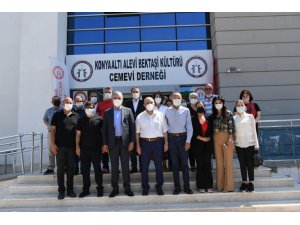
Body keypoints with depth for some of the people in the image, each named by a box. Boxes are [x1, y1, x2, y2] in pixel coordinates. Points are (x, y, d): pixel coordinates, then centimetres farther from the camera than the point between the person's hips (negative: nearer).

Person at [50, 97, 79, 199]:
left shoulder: (76, 116, 8)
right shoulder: (57, 115, 3)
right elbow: (52, 130, 1)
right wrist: (53, 144, -7)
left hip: (72, 146, 2)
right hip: (60, 146, -1)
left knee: (70, 168, 8)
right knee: (60, 168, 4)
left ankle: (70, 189, 19)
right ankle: (61, 190, 14)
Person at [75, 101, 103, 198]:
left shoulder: (99, 119, -2)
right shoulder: (81, 120, 6)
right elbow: (78, 134, 7)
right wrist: (77, 146, 1)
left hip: (96, 149, -2)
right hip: (84, 149, 3)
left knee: (97, 169, 6)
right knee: (84, 170, 9)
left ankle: (100, 188, 18)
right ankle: (86, 189, 21)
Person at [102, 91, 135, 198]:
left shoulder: (128, 111, 4)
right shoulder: (107, 112, 6)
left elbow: (132, 127, 1)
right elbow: (104, 129, 5)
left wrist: (132, 141, -5)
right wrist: (104, 144, -1)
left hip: (124, 141, -1)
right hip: (113, 142, 1)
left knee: (125, 166, 7)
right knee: (114, 166, 8)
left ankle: (127, 187, 17)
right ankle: (115, 188, 18)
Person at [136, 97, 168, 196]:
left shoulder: (160, 115, 1)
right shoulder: (140, 117, 1)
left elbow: (164, 130, 4)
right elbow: (137, 132, 4)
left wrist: (166, 143, 1)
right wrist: (138, 145, 0)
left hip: (158, 141, 0)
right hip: (145, 142, 0)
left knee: (159, 165, 8)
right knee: (144, 166, 7)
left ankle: (159, 186, 23)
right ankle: (145, 187, 20)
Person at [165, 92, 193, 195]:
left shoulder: (186, 110, 1)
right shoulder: (167, 111, 4)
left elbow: (189, 126, -2)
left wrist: (188, 141, -7)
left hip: (183, 137, -1)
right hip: (172, 138, 1)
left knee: (184, 163, 3)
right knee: (175, 163, 7)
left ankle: (187, 186, 13)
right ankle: (177, 187, 17)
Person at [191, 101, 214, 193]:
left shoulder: (209, 118, 11)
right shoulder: (194, 119, 3)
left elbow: (211, 130, 10)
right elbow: (193, 132, -3)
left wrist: (209, 137, -6)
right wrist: (202, 138, -9)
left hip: (208, 143, 2)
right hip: (198, 144, -2)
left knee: (208, 164, 2)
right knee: (200, 165, 2)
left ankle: (209, 185, 9)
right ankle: (201, 186, 9)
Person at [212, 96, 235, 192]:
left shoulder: (228, 113, -2)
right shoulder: (213, 115, 11)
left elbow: (231, 126, -7)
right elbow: (212, 128, 12)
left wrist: (230, 139, -15)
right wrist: (212, 139, 5)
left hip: (227, 138, -5)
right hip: (216, 139, 5)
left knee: (228, 162, -1)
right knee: (219, 163, 8)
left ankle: (228, 186, 7)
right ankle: (220, 185, 17)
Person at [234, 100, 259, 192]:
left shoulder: (250, 116, 4)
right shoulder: (234, 118, 7)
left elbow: (254, 130, 4)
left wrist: (256, 143, 0)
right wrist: (232, 144, 4)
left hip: (249, 143, -1)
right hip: (239, 144, 2)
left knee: (250, 163, 1)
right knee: (242, 164, 6)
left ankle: (251, 183, 11)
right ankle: (244, 183, 14)